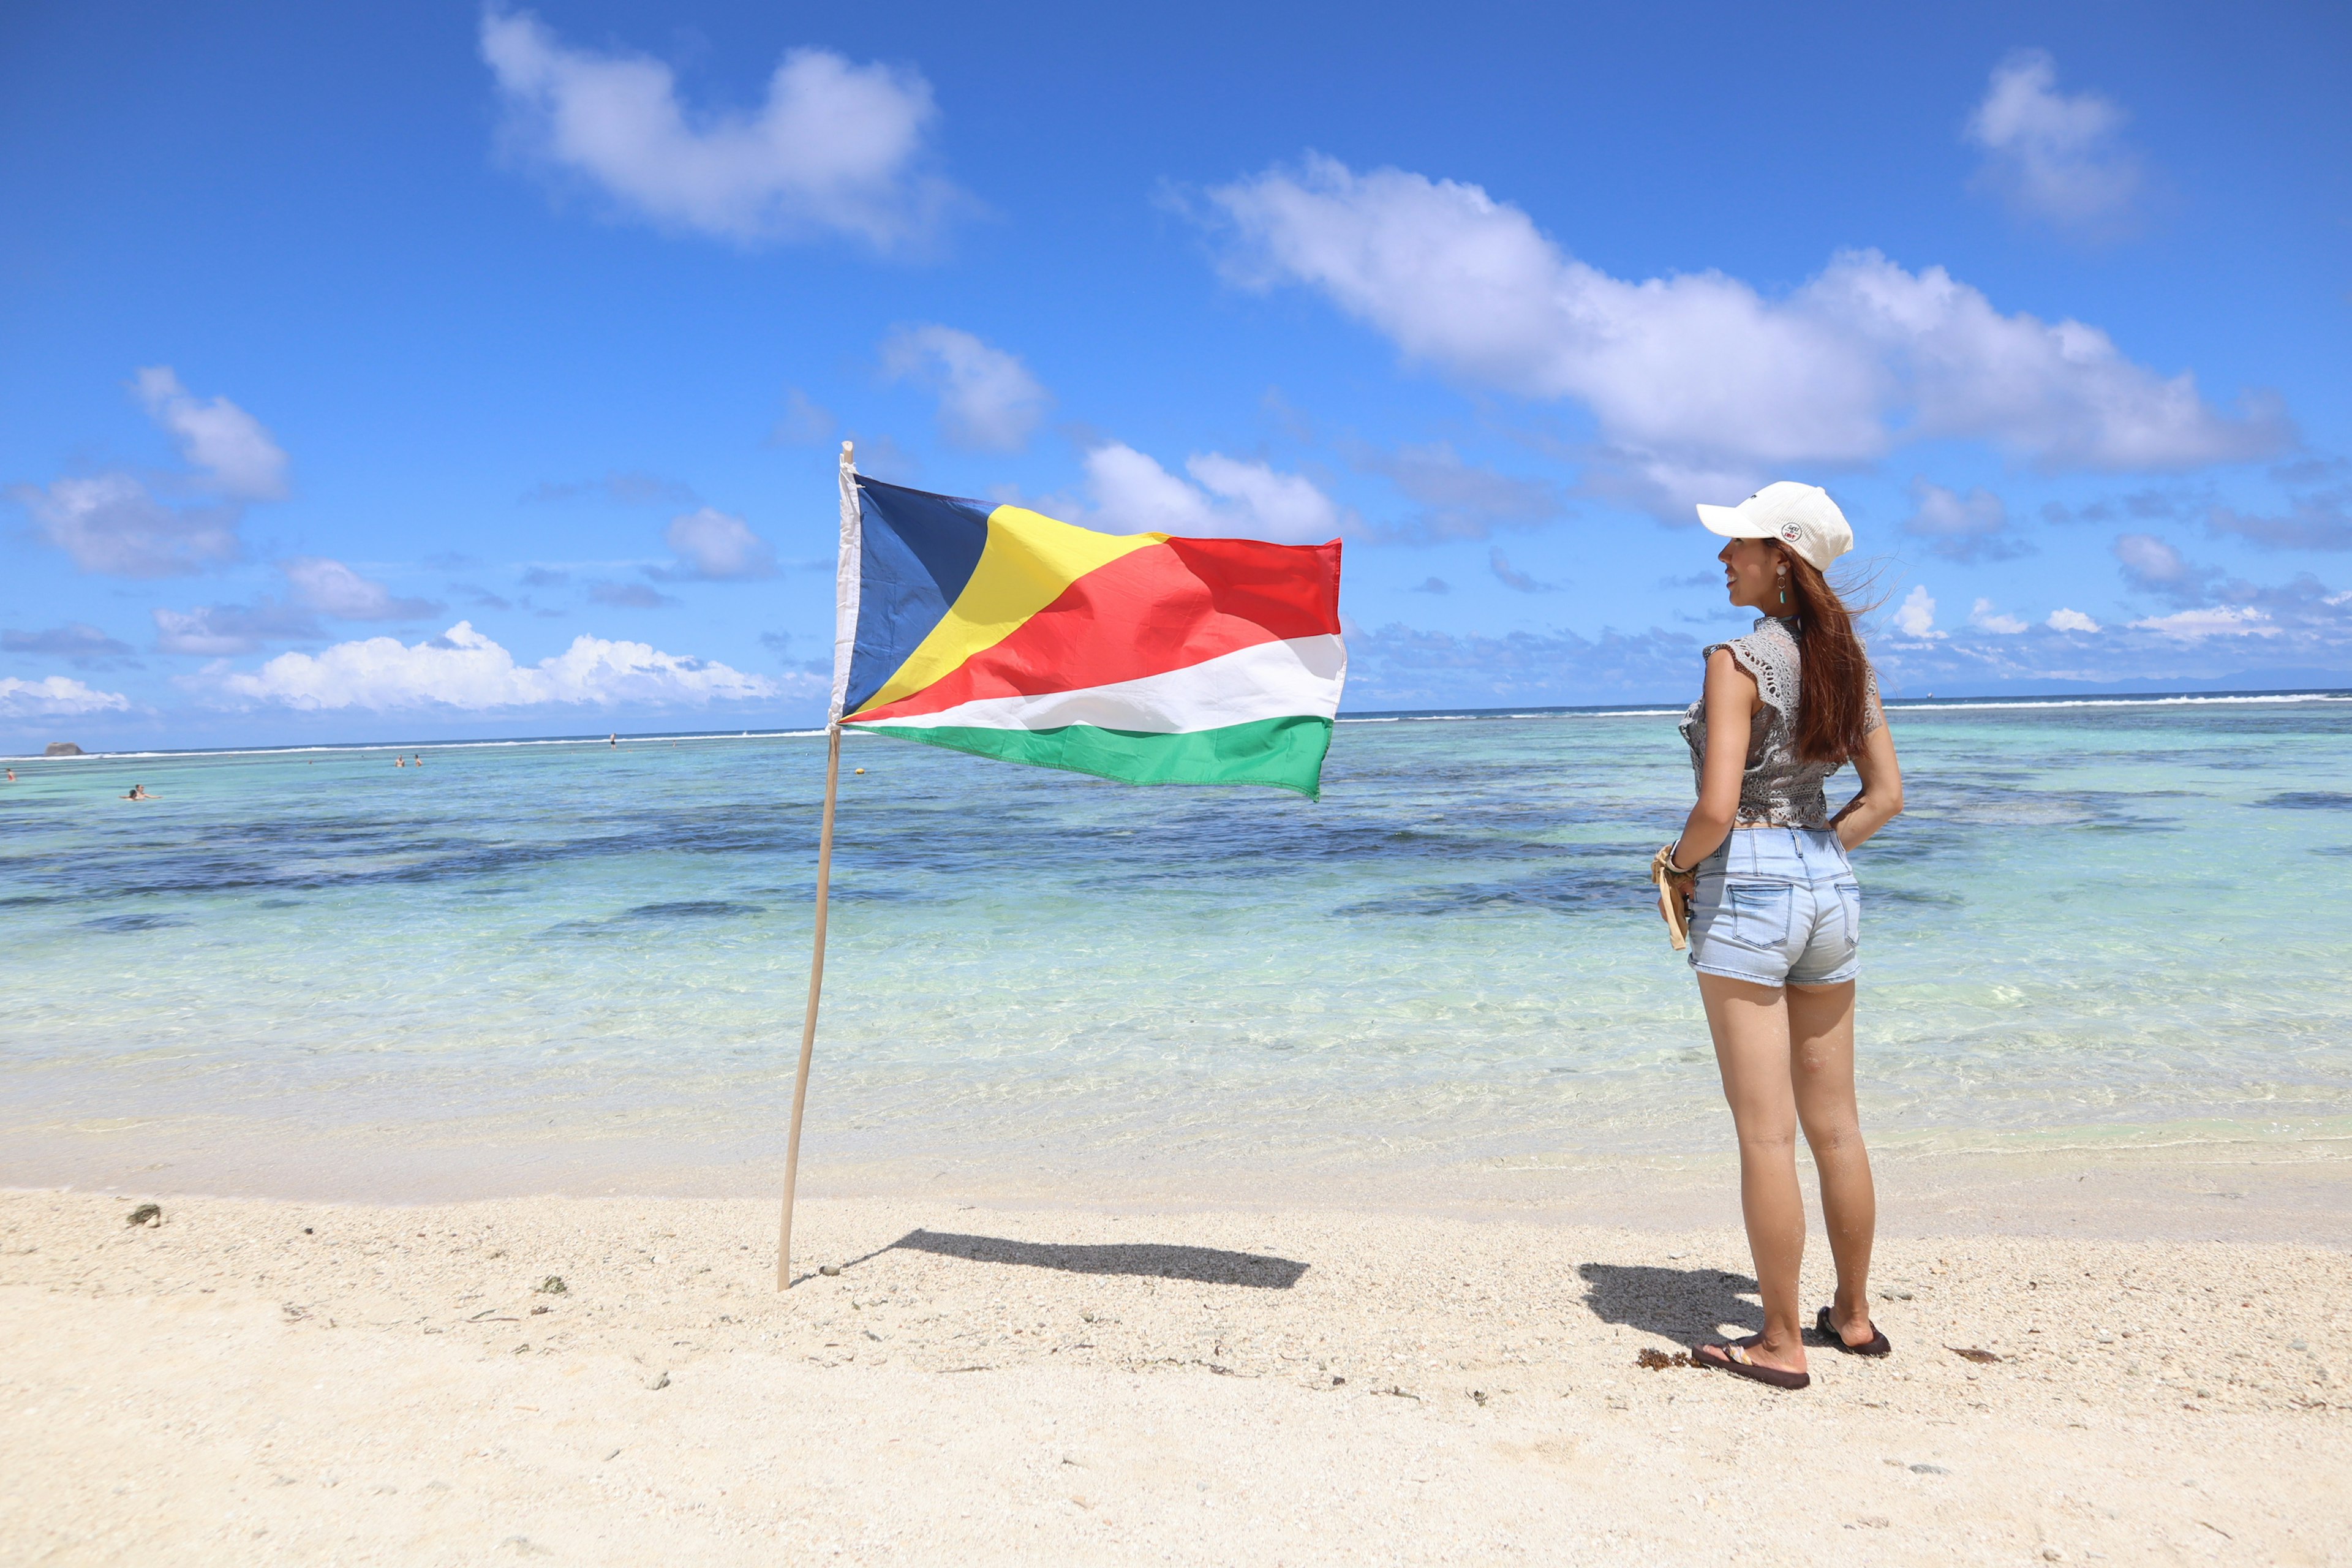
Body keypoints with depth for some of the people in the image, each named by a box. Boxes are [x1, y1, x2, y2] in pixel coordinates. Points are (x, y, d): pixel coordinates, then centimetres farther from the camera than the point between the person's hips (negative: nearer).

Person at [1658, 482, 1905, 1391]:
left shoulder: (1739, 660, -14)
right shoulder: (1843, 660, 9)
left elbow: (1717, 807, -20)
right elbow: (1886, 795, 11)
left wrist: (1680, 865, -2)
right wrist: (1818, 855, 13)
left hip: (1746, 885, -8)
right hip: (1829, 887, 8)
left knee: (1766, 1134, 0)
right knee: (1835, 1123, 17)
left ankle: (1781, 1344, 9)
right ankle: (1855, 1316, 29)